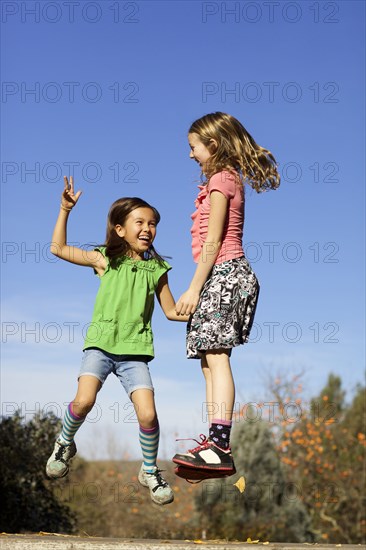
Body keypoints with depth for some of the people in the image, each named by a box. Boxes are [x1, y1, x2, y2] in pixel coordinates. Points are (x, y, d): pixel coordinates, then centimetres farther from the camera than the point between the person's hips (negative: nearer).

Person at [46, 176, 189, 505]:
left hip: (135, 350, 1)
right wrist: (66, 210, 0)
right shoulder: (105, 260, 4)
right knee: (84, 400, -23)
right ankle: (64, 444, 10)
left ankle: (150, 471, 15)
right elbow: (58, 248, 5)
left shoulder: (156, 269, 7)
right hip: (100, 343, -1)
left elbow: (171, 311, 15)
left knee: (148, 414, -12)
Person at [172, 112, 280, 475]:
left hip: (223, 274, -10)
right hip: (224, 276, 10)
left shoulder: (221, 180, -7)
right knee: (209, 360, 7)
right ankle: (215, 445, 8)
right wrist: (199, 288, 18)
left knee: (215, 357, -16)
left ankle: (219, 447, -22)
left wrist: (194, 288, -14)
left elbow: (213, 242, -14)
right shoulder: (230, 179, 22)